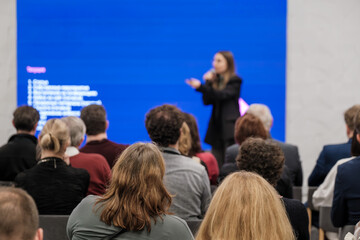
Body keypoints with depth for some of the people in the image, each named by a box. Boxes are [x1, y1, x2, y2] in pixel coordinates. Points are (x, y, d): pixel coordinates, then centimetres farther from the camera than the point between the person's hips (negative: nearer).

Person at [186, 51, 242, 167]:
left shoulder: (235, 81, -2)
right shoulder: (215, 80, 14)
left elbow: (222, 95, -20)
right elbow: (207, 101, 6)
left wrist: (200, 87, -29)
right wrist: (208, 82, -3)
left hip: (230, 126, -6)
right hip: (216, 126, 6)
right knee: (216, 165, 2)